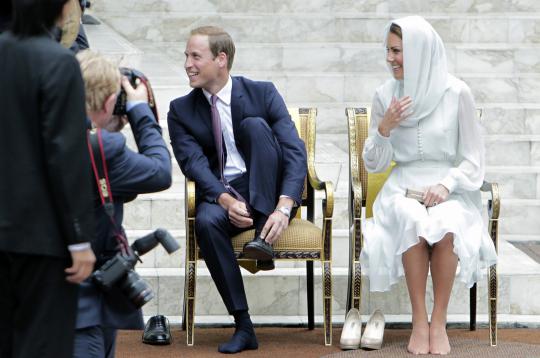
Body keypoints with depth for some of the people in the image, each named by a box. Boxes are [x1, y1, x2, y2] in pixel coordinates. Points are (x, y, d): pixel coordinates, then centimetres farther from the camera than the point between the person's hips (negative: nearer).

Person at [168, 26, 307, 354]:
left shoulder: (263, 94, -1)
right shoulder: (181, 111, 5)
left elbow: (295, 151, -11)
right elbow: (195, 164, -9)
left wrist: (283, 208, -28)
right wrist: (226, 201, -29)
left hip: (269, 194, -1)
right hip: (221, 196, 1)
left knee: (254, 125, -24)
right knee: (205, 221, -34)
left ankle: (264, 237, -28)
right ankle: (243, 326, -27)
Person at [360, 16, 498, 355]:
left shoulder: (457, 93, -6)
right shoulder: (385, 95, 2)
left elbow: (473, 159, -1)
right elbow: (373, 164, 6)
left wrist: (446, 185, -18)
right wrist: (384, 129, -12)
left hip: (449, 187, -1)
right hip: (404, 187, 1)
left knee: (446, 226, -36)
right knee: (412, 223, -34)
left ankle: (439, 322, -23)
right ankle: (419, 322, -27)